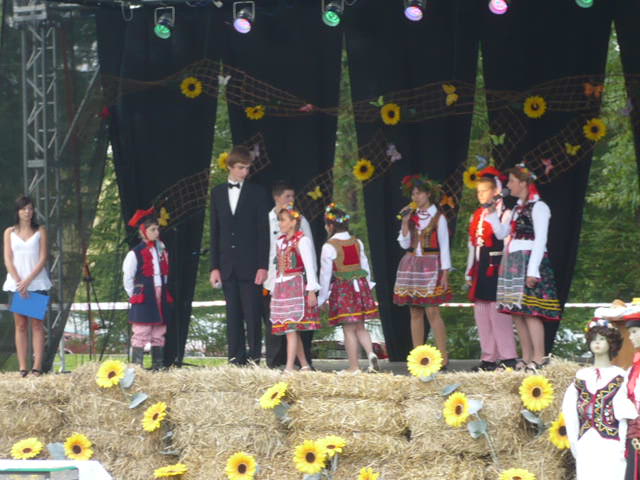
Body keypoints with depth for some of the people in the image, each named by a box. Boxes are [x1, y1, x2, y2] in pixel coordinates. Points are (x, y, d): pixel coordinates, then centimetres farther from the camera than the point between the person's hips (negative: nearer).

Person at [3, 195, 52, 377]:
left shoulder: (40, 231, 7)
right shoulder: (10, 232, 9)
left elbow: (43, 259, -1)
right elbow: (8, 260, 3)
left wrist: (28, 280, -12)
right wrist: (19, 282, -10)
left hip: (37, 282, -1)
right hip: (16, 284, 1)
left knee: (37, 325, -5)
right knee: (20, 325, -1)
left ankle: (37, 367, -9)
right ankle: (23, 368, -3)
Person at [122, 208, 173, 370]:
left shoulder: (162, 250, 11)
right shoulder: (135, 253, -8)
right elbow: (127, 278, -5)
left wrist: (165, 294, 11)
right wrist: (134, 295, -2)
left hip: (161, 299, 6)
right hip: (143, 301, -6)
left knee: (159, 334, 10)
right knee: (141, 334, -9)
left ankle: (158, 365, 15)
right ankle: (136, 366, -9)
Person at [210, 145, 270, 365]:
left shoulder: (257, 193, 3)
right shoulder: (217, 193, 12)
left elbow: (263, 231, -1)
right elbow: (215, 232, 12)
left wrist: (263, 266, -8)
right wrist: (214, 267, 5)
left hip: (250, 265, -3)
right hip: (227, 265, 3)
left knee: (252, 314, -6)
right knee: (233, 316, 4)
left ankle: (254, 359, -5)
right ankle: (236, 361, 5)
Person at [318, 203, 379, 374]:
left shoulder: (329, 246, -11)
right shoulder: (357, 242, 6)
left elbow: (325, 274, -8)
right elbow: (365, 267, 12)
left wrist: (322, 297, 1)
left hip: (342, 287, -5)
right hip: (360, 284, 5)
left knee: (349, 329, -1)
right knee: (360, 327, 14)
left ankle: (354, 367, 2)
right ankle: (371, 353, -8)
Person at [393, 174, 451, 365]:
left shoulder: (438, 217, -2)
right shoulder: (411, 216, 12)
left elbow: (444, 247, -3)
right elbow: (405, 243, 7)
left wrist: (445, 274, -8)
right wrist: (405, 222, -4)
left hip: (431, 266, -5)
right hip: (411, 265, 5)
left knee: (432, 311, -12)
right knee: (415, 313, 4)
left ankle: (443, 356, -9)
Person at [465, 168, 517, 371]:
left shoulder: (504, 214, -4)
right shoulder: (477, 215, 18)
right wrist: (469, 272, 19)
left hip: (496, 268, -8)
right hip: (480, 268, 8)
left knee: (498, 313, -11)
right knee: (481, 315, 7)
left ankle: (507, 358, -9)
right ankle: (488, 358, 11)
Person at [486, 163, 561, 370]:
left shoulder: (538, 207, -8)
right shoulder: (518, 208, 19)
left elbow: (540, 241, -14)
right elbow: (502, 233, 24)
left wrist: (533, 270, -20)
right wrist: (492, 214, 11)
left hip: (530, 261, -9)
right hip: (513, 264, 9)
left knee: (530, 311, -13)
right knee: (516, 313, 6)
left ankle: (539, 357, -13)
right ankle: (527, 357, 9)